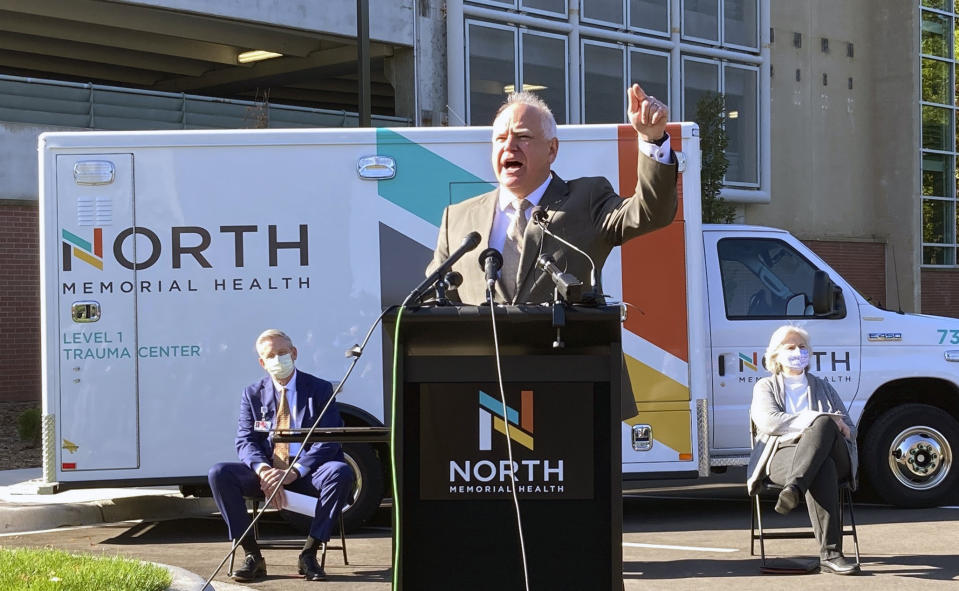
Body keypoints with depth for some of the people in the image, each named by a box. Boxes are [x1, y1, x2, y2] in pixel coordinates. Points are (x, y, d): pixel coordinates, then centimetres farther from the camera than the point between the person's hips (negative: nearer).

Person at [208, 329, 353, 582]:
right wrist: (263, 471, -24)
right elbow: (245, 441, 0)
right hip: (266, 472, 2)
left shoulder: (320, 389, 1)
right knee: (219, 473, -23)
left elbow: (329, 441, -9)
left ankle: (310, 553, -23)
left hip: (307, 473, -2)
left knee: (341, 472, -34)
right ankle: (252, 554, -18)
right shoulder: (253, 394, 8)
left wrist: (293, 472, -24)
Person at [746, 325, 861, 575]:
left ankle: (793, 489, -56)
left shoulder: (823, 387, 33)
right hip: (783, 454, -2)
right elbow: (769, 421, -1)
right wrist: (816, 419, -10)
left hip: (833, 456, 2)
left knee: (824, 425, -38)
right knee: (822, 470, -41)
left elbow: (850, 431, 23)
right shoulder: (766, 387, 23)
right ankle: (830, 553, -54)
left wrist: (825, 425, -3)